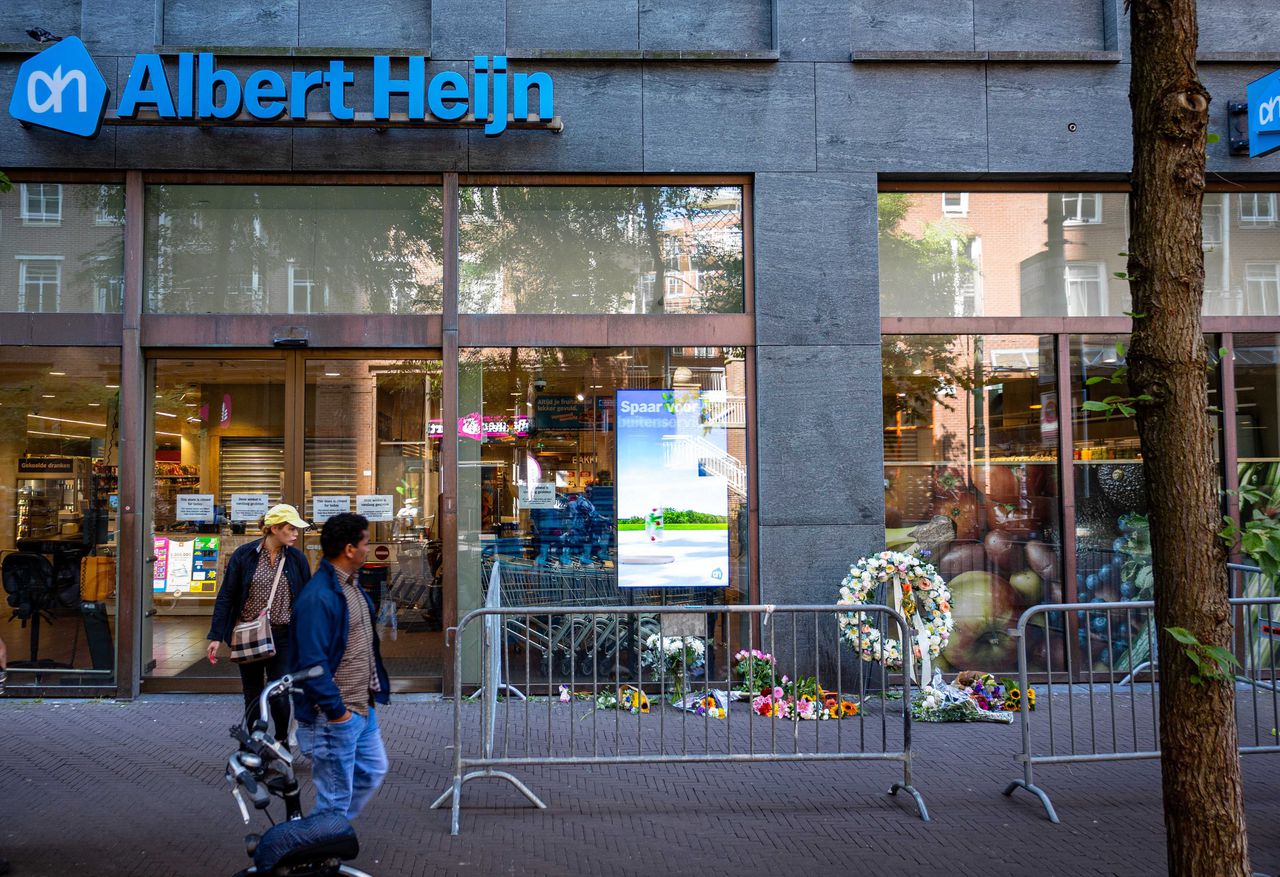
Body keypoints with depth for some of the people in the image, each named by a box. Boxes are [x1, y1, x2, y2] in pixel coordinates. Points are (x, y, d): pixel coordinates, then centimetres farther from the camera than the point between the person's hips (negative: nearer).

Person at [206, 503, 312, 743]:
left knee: (279, 696, -6)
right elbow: (225, 597, 0)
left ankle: (283, 741, 20)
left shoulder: (296, 559, 2)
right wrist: (216, 636, -5)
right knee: (253, 698, 9)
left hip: (283, 636, 0)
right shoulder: (245, 555, -3)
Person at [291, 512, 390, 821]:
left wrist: (375, 690, 16)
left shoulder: (353, 585, 10)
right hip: (336, 716, -10)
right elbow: (312, 662, -25)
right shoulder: (318, 596, -22)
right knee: (336, 798, 3)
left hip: (363, 709, 10)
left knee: (373, 770, 22)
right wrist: (336, 710, -20)